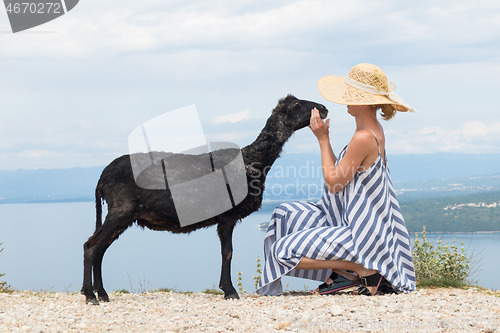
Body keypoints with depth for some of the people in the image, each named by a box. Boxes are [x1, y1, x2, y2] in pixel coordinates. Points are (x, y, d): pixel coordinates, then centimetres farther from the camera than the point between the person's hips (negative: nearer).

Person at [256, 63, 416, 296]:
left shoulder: (364, 138, -24)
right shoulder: (374, 130, 8)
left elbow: (334, 183, -18)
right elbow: (341, 175, 12)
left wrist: (323, 139, -10)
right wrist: (324, 137, 8)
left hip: (360, 232, -11)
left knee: (285, 250, -10)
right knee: (287, 214, 15)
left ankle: (366, 270, -6)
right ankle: (344, 271, 8)